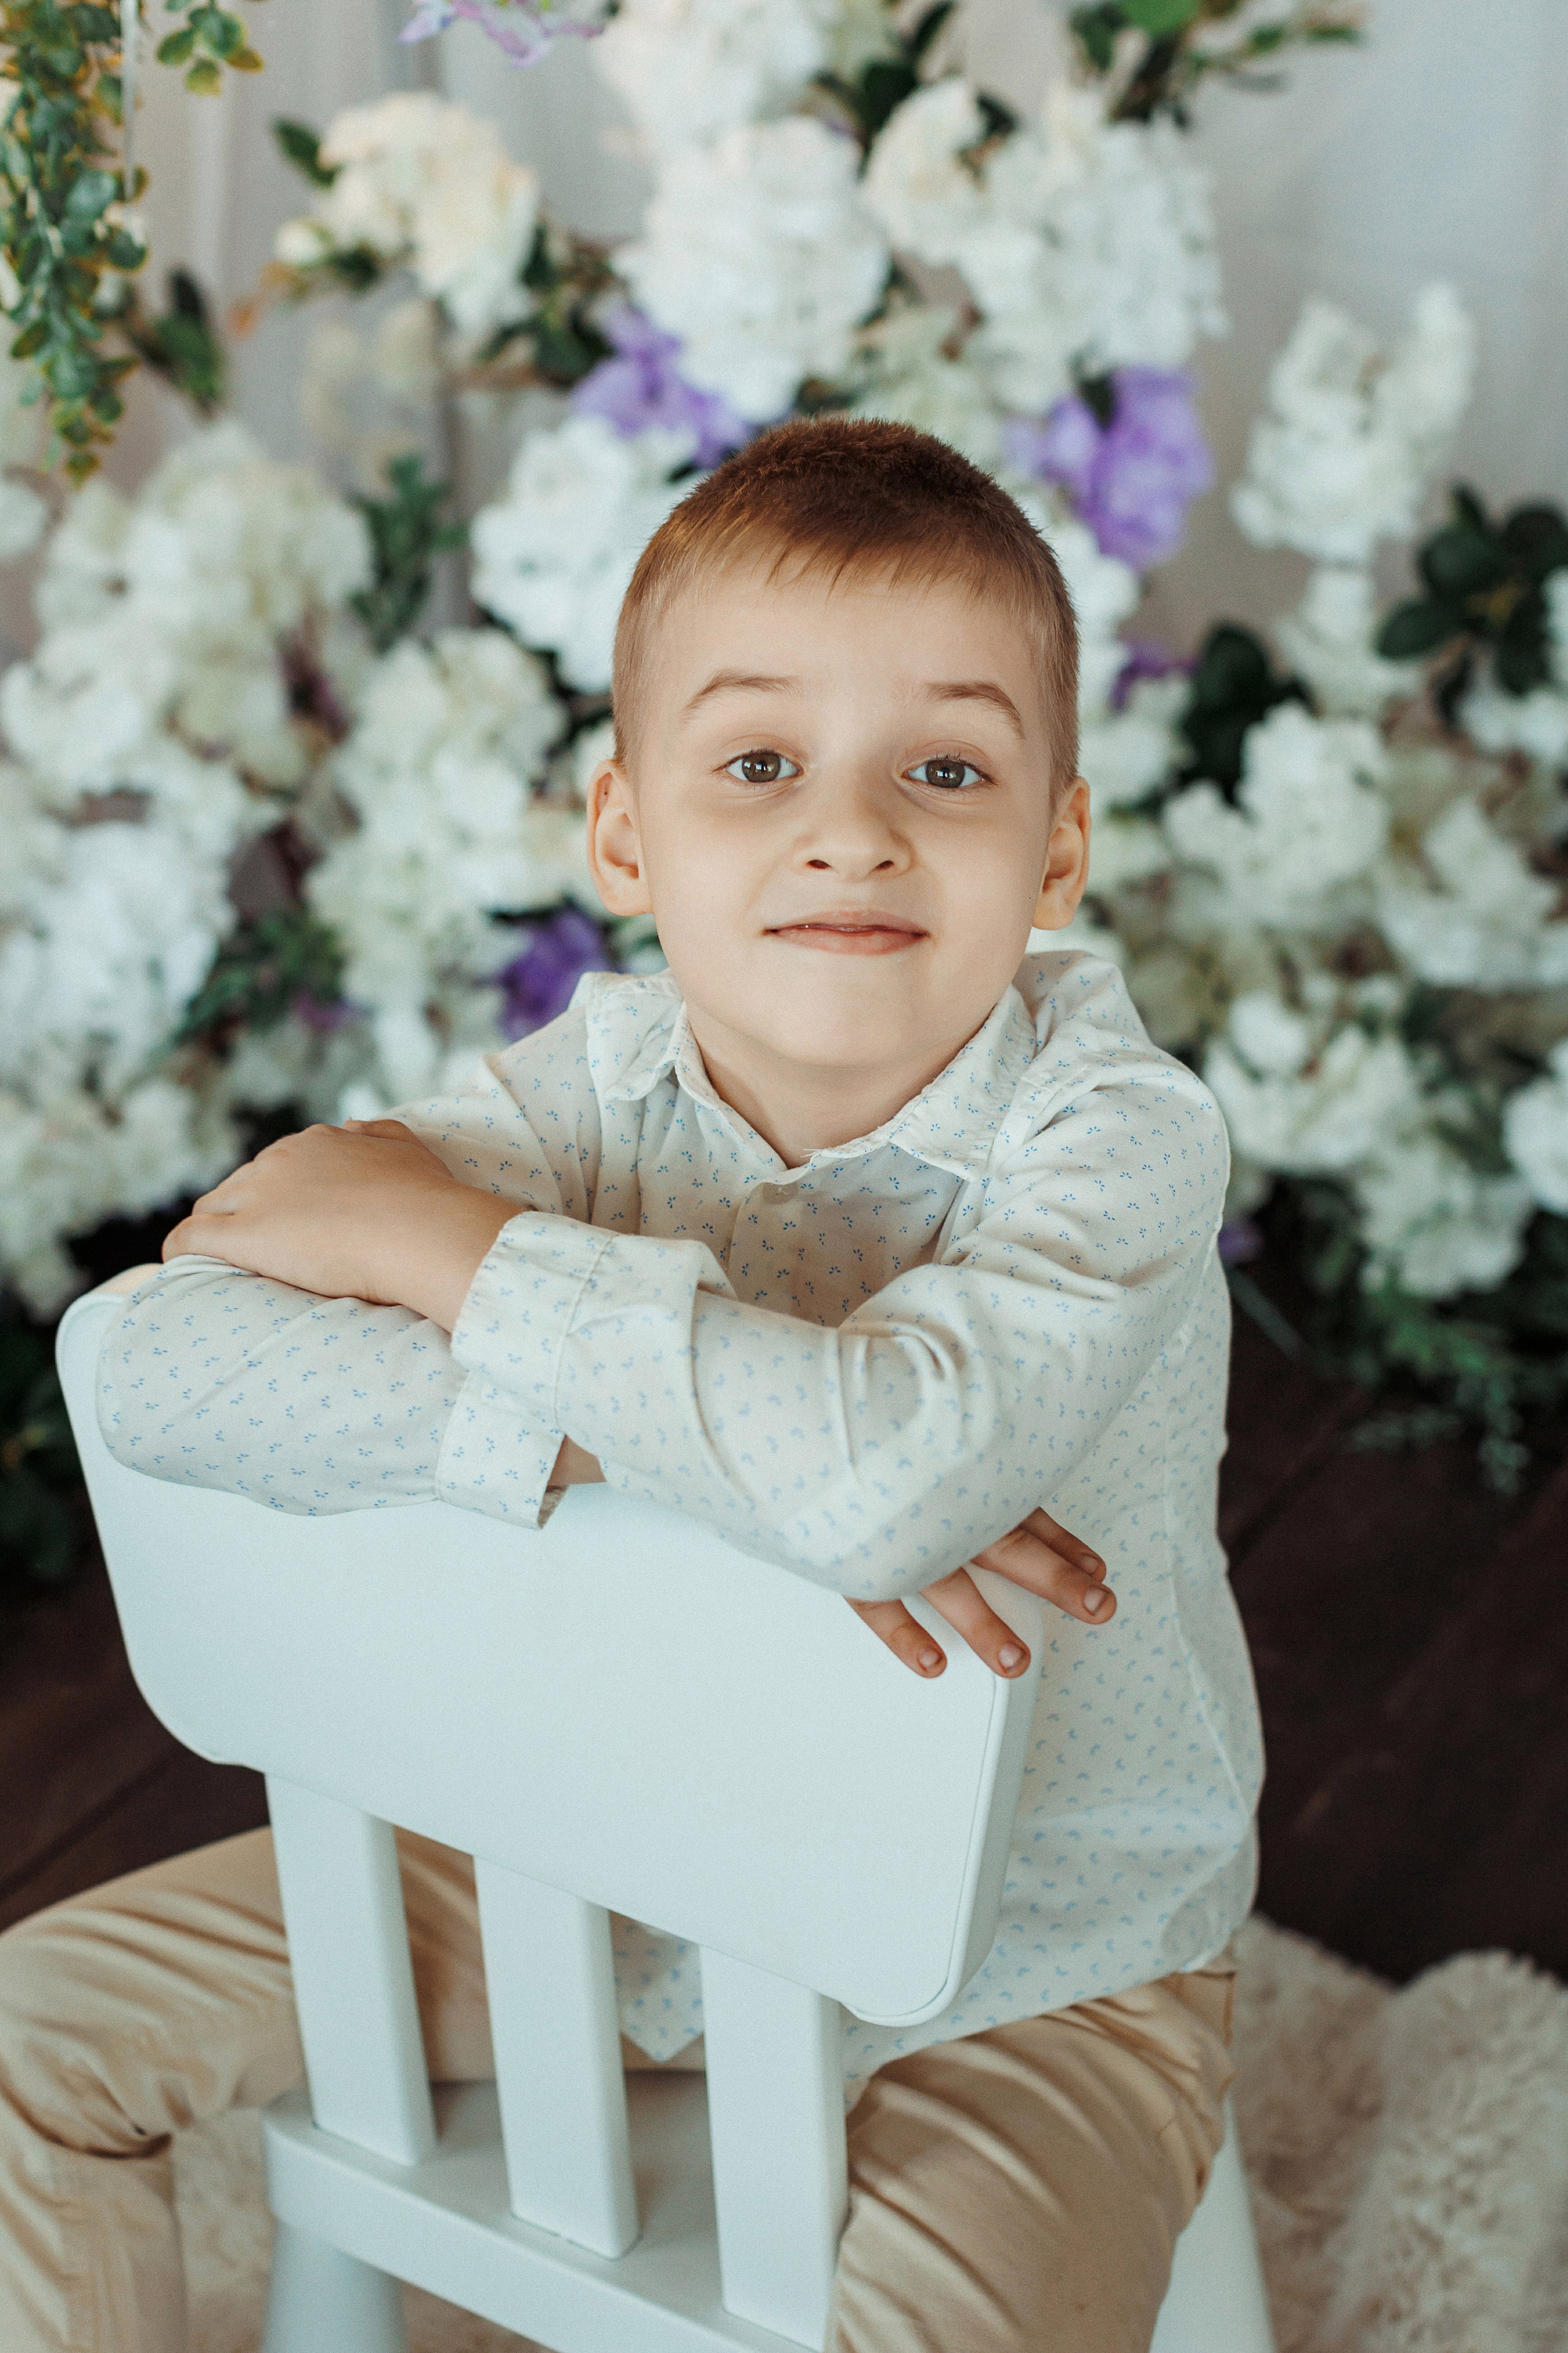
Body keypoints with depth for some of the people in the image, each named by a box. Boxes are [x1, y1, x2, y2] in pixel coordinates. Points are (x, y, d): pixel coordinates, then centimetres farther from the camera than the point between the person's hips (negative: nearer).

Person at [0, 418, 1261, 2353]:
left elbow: (886, 1472, -44)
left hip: (1034, 1969, -3)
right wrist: (637, 1442, -37)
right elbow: (162, 1360, -26)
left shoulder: (1117, 1137, -23)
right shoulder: (602, 1084, -13)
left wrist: (434, 1235, -31)